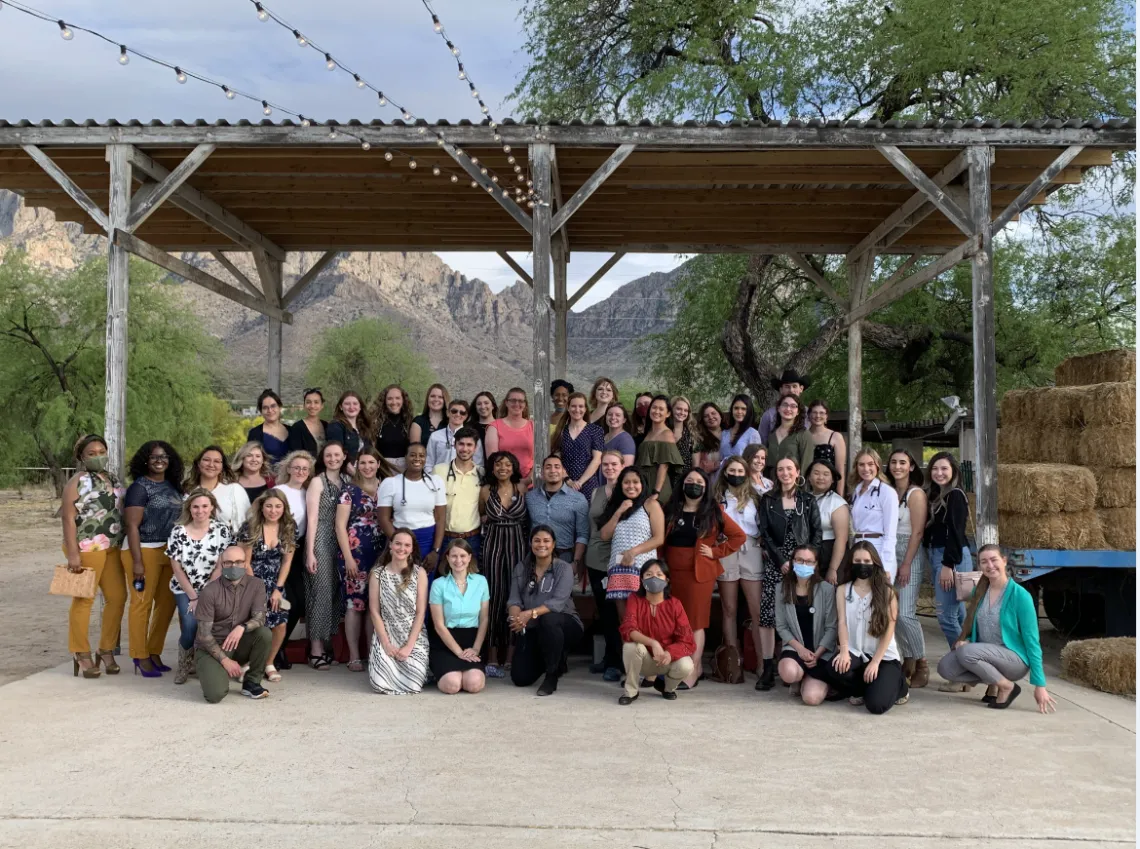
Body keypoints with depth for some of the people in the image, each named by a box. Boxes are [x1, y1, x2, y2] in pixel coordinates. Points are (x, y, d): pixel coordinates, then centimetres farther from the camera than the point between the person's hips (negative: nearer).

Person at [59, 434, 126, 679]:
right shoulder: (77, 481, -5)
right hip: (87, 548, -6)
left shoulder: (113, 478, 14)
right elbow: (68, 518, -10)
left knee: (117, 597, 5)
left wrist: (125, 546, 16)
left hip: (113, 548, 7)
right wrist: (72, 553, -17)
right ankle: (82, 654, 9)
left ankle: (107, 651, 17)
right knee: (83, 599, -1)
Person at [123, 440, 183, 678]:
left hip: (171, 552, 7)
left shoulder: (173, 486, 13)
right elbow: (132, 526, -12)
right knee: (142, 603, -2)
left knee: (168, 603, 8)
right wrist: (137, 561, -17)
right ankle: (141, 658, 6)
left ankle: (154, 653, 20)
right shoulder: (139, 487, -7)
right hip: (145, 551, -7)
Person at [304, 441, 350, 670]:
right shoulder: (317, 481, -2)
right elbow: (312, 518, -8)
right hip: (321, 540, -5)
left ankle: (328, 644, 17)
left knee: (337, 592, 7)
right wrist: (310, 552, -13)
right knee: (321, 590, -5)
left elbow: (353, 515, 12)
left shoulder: (348, 481, 12)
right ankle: (316, 649, -1)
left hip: (342, 542, 5)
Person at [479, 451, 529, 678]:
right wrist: (487, 521, 6)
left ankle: (511, 654, 7)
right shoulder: (486, 491, 7)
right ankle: (492, 657, -2)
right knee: (495, 596, -4)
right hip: (493, 545, 0)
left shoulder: (522, 488, 4)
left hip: (517, 544, 0)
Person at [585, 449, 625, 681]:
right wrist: (583, 558, 15)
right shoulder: (596, 493, 13)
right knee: (602, 611, 12)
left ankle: (615, 662, 7)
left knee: (614, 611, -3)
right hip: (595, 560, 6)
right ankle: (609, 657, 23)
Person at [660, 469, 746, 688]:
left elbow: (739, 536, -1)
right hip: (673, 572, 4)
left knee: (696, 622, -2)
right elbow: (661, 540, 10)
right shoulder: (671, 510, 10)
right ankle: (696, 667, 19)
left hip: (699, 572, -4)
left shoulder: (713, 512, -1)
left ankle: (692, 672, 2)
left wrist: (715, 552, -6)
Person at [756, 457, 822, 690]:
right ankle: (768, 668, -2)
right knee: (767, 613, -7)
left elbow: (817, 533, 5)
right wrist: (781, 561, -7)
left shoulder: (808, 501, 9)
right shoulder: (767, 500, 9)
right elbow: (764, 532, 2)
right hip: (775, 563, 0)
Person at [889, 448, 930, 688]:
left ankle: (921, 665, 2)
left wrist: (906, 564, -15)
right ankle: (908, 662, 16)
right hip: (890, 555, 6)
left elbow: (917, 532, -11)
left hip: (910, 555, -6)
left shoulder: (916, 494, -7)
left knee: (905, 613, -11)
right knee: (893, 613, 6)